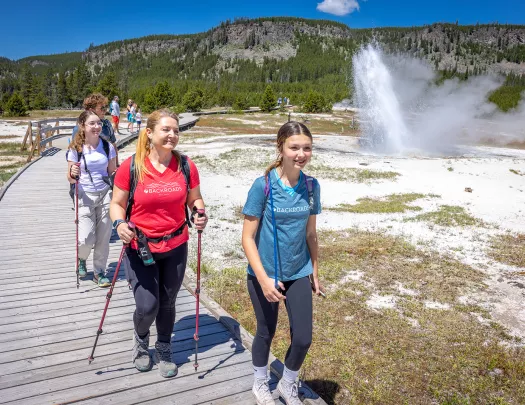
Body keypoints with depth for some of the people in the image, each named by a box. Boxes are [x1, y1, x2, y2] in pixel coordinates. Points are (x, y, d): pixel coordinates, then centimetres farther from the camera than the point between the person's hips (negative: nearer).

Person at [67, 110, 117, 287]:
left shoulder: (108, 146, -3)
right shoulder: (75, 149, -8)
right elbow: (70, 179, -5)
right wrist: (73, 174, -25)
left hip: (105, 195, 2)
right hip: (85, 197, -2)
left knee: (103, 237, 6)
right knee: (86, 239, -7)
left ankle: (99, 271, 24)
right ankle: (82, 258, 29)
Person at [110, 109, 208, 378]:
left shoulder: (186, 166, -6)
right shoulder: (131, 166, -12)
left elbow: (195, 199, 6)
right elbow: (117, 204, -3)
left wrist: (200, 214, -15)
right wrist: (119, 224, -23)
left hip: (176, 247, 2)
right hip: (139, 248, -2)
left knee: (167, 303, 14)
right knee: (147, 307, -4)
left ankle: (164, 349, 42)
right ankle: (141, 339, 34)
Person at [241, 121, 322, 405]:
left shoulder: (311, 186, -4)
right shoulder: (263, 185, -17)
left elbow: (310, 233, 7)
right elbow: (247, 237, -15)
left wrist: (315, 271, 12)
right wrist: (263, 278, -22)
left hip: (298, 273, 3)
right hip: (264, 274, -3)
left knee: (303, 337, 5)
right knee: (266, 332, 15)